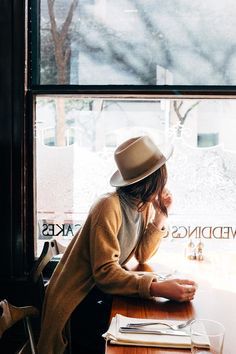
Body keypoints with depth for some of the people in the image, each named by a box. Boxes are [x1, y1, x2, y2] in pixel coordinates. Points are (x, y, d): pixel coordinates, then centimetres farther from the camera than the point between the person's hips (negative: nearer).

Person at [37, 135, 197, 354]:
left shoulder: (146, 205, 0)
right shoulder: (109, 207, -26)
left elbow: (141, 255, 5)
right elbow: (105, 273, -31)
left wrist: (161, 217, -7)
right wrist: (158, 288, -41)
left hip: (104, 290, 8)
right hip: (77, 299, -8)